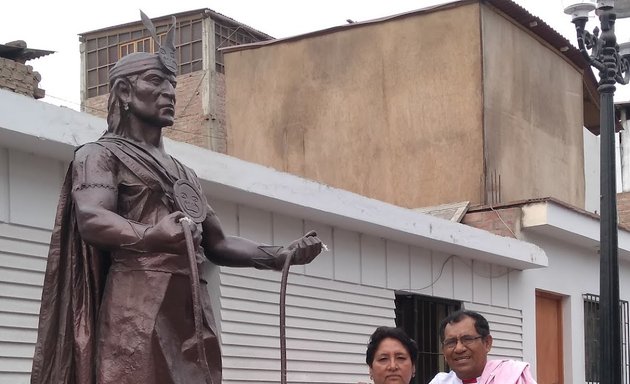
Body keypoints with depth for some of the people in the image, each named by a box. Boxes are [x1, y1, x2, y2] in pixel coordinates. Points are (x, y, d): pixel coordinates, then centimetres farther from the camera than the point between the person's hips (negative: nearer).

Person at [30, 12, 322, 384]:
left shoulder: (185, 173, 27)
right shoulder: (101, 154, 5)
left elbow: (217, 244, 28)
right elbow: (91, 220, -14)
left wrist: (282, 255, 12)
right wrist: (150, 236, -33)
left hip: (193, 312, 7)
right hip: (137, 307, -7)